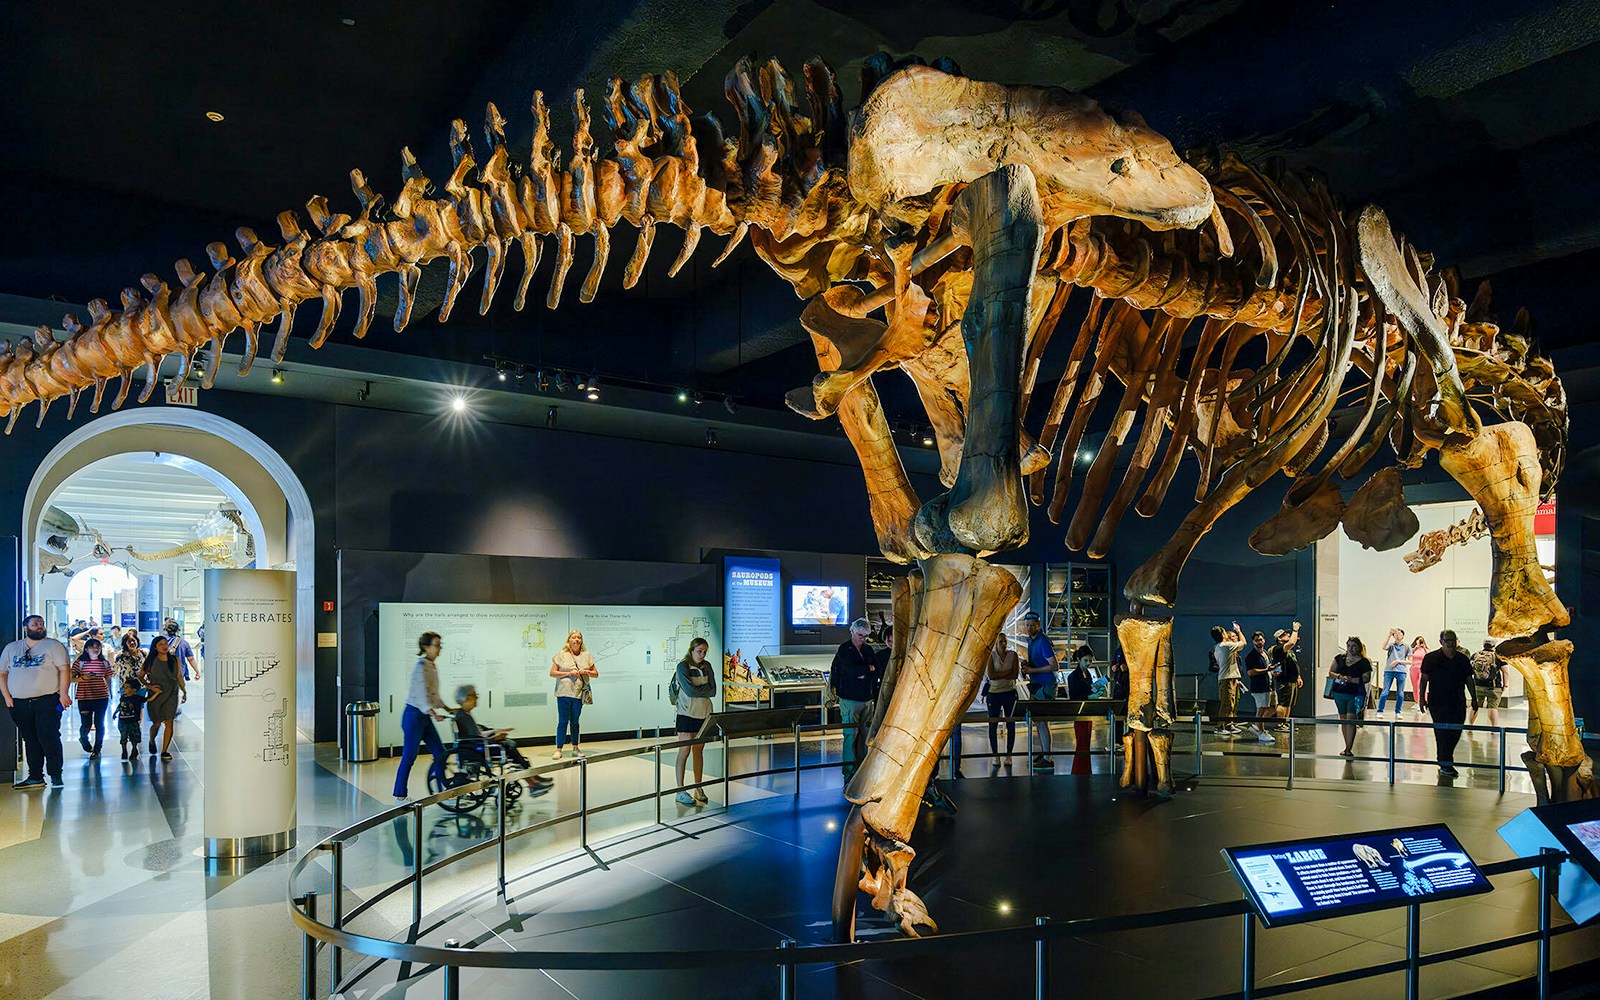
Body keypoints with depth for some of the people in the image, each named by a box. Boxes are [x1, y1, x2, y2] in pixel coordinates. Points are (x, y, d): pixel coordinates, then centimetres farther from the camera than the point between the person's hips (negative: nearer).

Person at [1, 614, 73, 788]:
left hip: (47, 701, -4)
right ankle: (35, 777, 15)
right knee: (30, 740, 9)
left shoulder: (53, 645, 2)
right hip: (20, 703, 4)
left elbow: (64, 669, -5)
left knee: (48, 738, -9)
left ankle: (56, 776, -3)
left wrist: (63, 694, -13)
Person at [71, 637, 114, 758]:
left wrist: (109, 694, 15)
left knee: (99, 724, 2)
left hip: (101, 698, 2)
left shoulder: (104, 663, 7)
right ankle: (83, 738, 35)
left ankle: (97, 750, 13)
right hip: (84, 698, -2)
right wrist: (82, 678, -19)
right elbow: (71, 679, -1)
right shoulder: (80, 662, -2)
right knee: (86, 724, 0)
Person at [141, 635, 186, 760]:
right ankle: (152, 741, 39)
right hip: (156, 695, -1)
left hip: (172, 695, 1)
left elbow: (179, 677, 13)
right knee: (157, 723, 6)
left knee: (169, 723, -7)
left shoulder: (175, 660, 6)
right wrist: (150, 686, -8)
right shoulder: (151, 661, 0)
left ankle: (165, 751, -2)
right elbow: (140, 677, 7)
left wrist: (184, 691, 9)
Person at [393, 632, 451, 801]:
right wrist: (432, 712, -33)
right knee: (409, 756, -1)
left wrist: (447, 709, 21)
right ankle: (400, 796, 10)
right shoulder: (421, 665, -15)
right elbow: (421, 692, -25)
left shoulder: (432, 666, 12)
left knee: (440, 753, 8)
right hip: (414, 715, -9)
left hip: (425, 717, 9)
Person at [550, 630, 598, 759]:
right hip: (564, 693, -2)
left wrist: (587, 672, -7)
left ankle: (575, 748, 17)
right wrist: (569, 673, -12)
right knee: (563, 721, -4)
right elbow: (552, 673, -2)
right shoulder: (561, 655, 2)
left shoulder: (587, 656, 10)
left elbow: (596, 674, 13)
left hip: (579, 693, 2)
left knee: (575, 721, 9)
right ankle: (558, 749, 2)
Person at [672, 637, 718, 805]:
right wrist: (705, 688, -5)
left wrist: (697, 690, -10)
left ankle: (698, 789, 16)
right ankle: (680, 791, -2)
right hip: (687, 713, -5)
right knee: (684, 751, -6)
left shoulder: (707, 667, 9)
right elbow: (689, 691, -19)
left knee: (699, 750, 9)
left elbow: (713, 691, 1)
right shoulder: (683, 667, -8)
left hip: (704, 713, 5)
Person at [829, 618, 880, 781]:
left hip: (866, 699, 6)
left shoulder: (867, 650, 14)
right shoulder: (843, 649, -5)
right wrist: (869, 668, -4)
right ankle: (849, 772, -1)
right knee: (851, 735, -6)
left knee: (865, 734, 5)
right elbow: (852, 669, -18)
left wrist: (864, 674, -6)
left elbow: (877, 672, 10)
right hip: (850, 699, -6)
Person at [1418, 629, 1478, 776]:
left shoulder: (1463, 659, 10)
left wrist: (1474, 699, 11)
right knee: (1442, 733, -7)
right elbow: (1424, 679, 1)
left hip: (1458, 703, 4)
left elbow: (1469, 680, 15)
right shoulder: (1431, 658, -1)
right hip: (1438, 702, -4)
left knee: (1456, 733, 6)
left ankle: (1445, 759, 26)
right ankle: (1445, 765, -2)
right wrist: (1422, 698, -4)